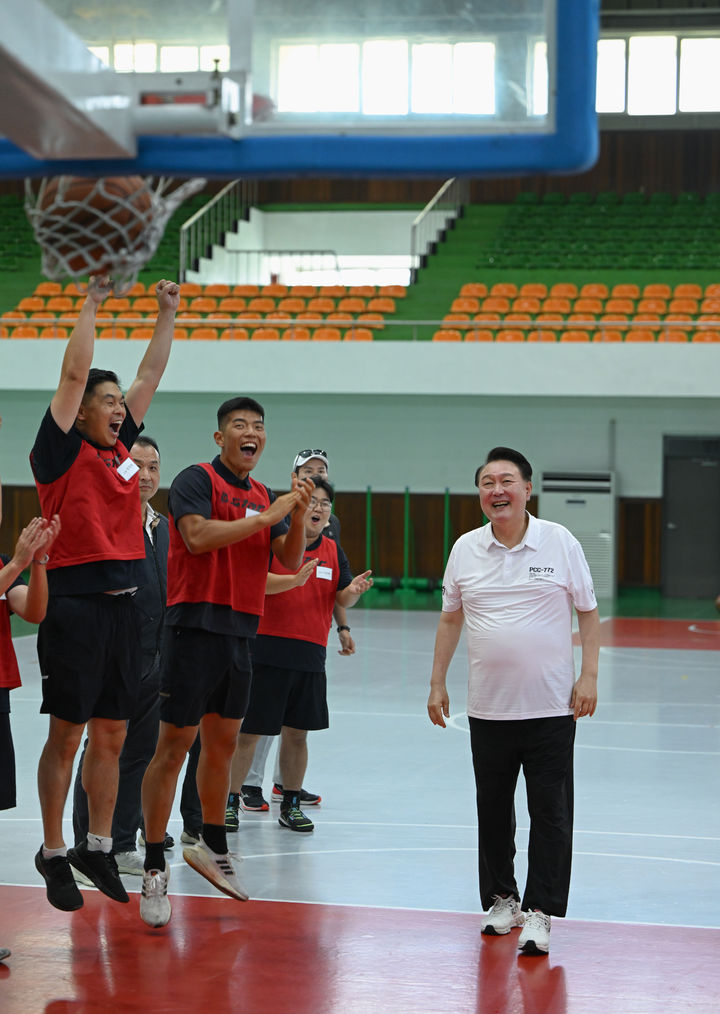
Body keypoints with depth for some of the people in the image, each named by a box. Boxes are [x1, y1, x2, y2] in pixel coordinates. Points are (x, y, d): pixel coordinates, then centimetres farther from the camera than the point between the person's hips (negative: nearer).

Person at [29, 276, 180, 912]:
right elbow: (74, 373, -12)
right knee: (66, 735, -1)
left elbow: (151, 375, 18)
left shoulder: (120, 449, 13)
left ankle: (98, 848, 19)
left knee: (111, 736, 10)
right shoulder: (63, 452, -4)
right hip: (76, 606, -7)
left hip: (122, 607, 7)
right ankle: (54, 854, 8)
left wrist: (168, 313, 15)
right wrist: (93, 302, -9)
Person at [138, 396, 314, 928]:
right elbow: (198, 536, -21)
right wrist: (267, 516, -19)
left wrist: (299, 514, -7)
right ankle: (154, 868, -3)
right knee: (174, 745, -7)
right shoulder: (197, 480, -5)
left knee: (223, 743, 16)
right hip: (195, 628, -7)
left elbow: (291, 562, 10)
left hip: (240, 634, 7)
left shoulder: (264, 495, 15)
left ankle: (213, 846, 30)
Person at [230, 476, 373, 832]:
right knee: (247, 731, -2)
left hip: (310, 656, 5)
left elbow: (341, 599, 12)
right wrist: (294, 580, -28)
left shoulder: (333, 551, 12)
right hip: (267, 651, -4)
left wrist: (352, 592, -10)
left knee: (297, 733, 10)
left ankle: (290, 804, 21)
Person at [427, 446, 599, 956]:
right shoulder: (465, 550, 4)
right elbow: (450, 618, 13)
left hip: (552, 706, -3)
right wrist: (438, 683, 11)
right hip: (488, 706, 3)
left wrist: (589, 675, -4)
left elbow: (588, 611, 3)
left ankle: (540, 913, -1)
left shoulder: (561, 542, -3)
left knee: (550, 812, -4)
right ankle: (501, 899, 23)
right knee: (493, 810, 10)